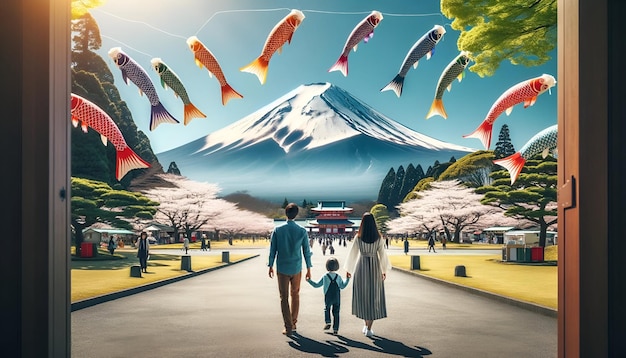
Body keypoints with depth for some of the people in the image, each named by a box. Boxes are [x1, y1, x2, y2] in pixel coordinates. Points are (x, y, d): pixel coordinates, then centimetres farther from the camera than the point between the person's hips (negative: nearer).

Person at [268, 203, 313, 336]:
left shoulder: (277, 230, -8)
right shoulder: (302, 231, -8)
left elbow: (272, 249, -4)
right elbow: (306, 251, -2)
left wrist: (271, 266, 9)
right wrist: (309, 269, 7)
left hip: (282, 269, -1)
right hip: (296, 269, 1)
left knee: (284, 298, 6)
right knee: (295, 295, 20)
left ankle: (288, 327, 4)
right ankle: (293, 323, 28)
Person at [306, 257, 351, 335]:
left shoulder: (325, 277, -6)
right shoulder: (338, 277, -1)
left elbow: (317, 285, 1)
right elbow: (342, 286, 8)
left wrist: (309, 280, 12)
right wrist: (347, 279, 17)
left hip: (328, 298, -1)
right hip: (337, 298, 1)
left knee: (326, 309, 21)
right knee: (336, 312, 7)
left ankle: (328, 322, 2)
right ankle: (335, 329, 6)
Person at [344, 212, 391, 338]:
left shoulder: (358, 238, -8)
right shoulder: (378, 238, -7)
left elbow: (352, 254, -1)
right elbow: (382, 254, -1)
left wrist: (348, 269, 11)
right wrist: (384, 270, 12)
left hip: (361, 267, 0)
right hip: (375, 268, 0)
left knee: (362, 296, 15)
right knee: (374, 297, 6)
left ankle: (366, 325, 22)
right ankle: (369, 329, 2)